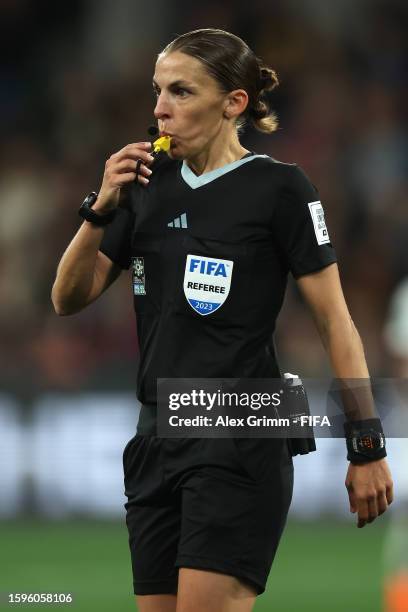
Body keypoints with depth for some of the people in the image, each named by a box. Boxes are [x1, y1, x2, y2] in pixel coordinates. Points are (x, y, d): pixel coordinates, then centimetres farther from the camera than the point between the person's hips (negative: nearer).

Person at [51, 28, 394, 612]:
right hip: (157, 438, 7)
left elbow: (335, 323, -6)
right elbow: (69, 298, 11)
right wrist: (102, 209, -4)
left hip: (240, 446, -7)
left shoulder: (280, 189, -7)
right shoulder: (150, 183, 11)